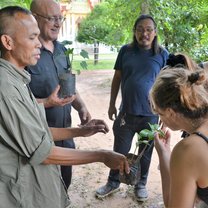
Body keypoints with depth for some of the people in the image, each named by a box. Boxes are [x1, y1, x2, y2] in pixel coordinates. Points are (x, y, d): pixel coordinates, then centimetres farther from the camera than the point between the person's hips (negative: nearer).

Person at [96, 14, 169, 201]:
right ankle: (113, 182, 34)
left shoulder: (162, 55, -4)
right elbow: (117, 78, 5)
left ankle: (141, 184, 36)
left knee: (146, 152, 15)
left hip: (151, 114, 0)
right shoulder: (126, 51, -1)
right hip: (126, 112, 1)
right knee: (120, 151, 13)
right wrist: (112, 104, 5)